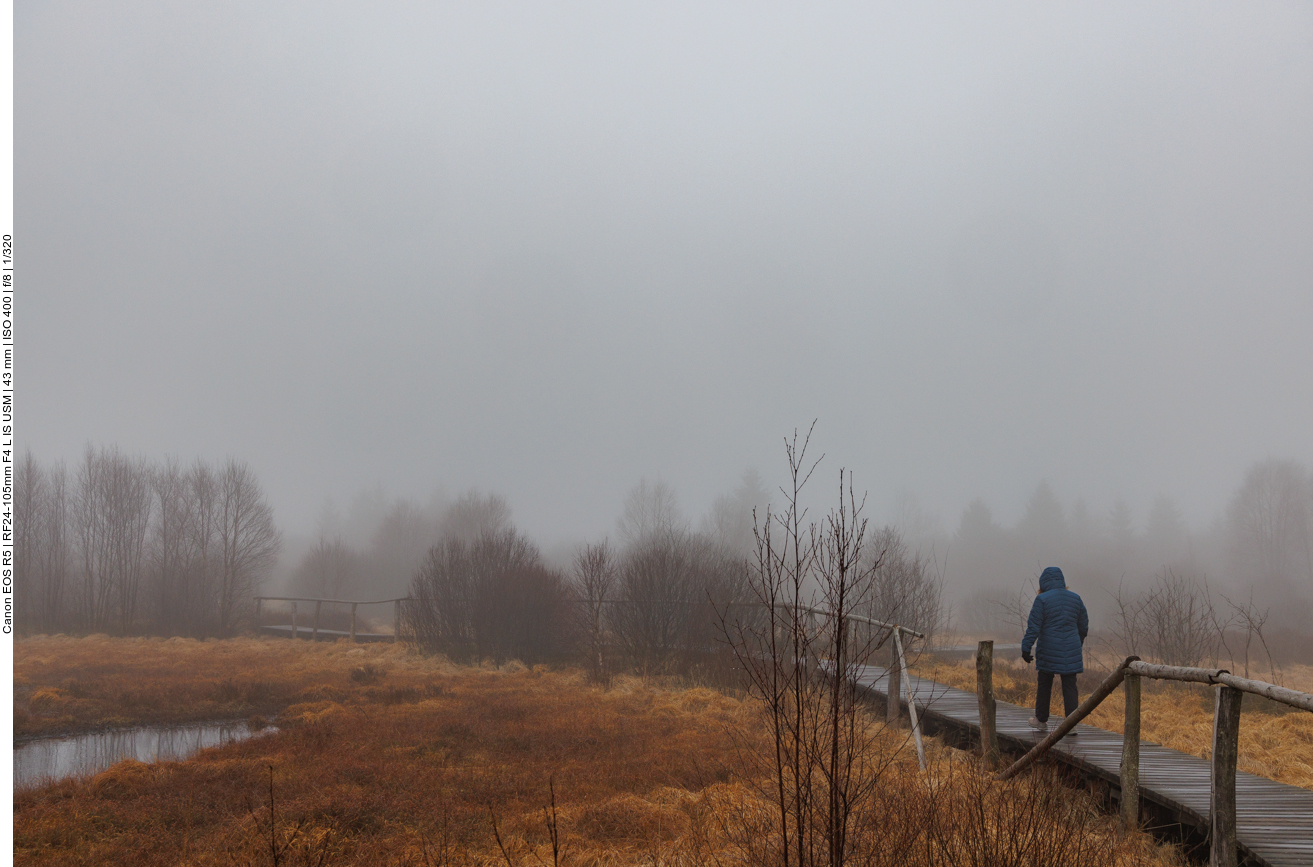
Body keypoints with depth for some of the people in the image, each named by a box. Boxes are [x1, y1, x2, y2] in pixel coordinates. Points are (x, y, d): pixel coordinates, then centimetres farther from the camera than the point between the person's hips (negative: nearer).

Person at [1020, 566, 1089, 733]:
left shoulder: (1042, 599, -9)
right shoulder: (1075, 599, 5)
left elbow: (1033, 627, -12)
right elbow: (1083, 626, 15)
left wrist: (1026, 648, -8)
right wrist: (1078, 644, 30)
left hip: (1048, 652, -3)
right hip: (1071, 651, 3)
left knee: (1044, 685, 13)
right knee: (1070, 687, 3)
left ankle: (1041, 720, 26)